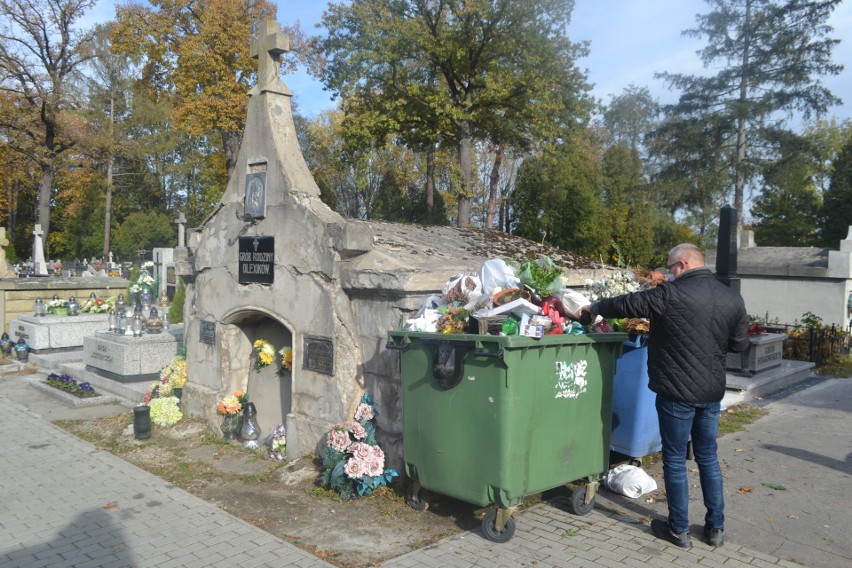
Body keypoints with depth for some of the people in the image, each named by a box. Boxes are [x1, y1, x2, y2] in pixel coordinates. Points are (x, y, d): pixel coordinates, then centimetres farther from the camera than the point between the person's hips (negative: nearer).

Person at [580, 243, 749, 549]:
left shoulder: (671, 294, -14)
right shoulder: (733, 299, 3)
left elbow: (628, 304, -5)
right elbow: (740, 344, 10)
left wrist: (595, 307, 11)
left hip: (677, 392, -6)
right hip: (712, 393, 6)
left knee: (675, 460, 7)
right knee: (708, 459, 18)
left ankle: (679, 530, 17)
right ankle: (715, 528, 26)